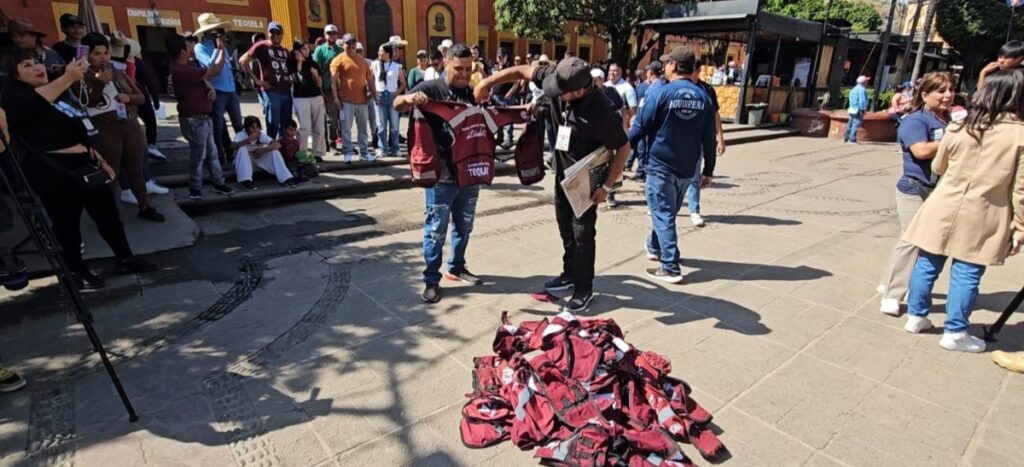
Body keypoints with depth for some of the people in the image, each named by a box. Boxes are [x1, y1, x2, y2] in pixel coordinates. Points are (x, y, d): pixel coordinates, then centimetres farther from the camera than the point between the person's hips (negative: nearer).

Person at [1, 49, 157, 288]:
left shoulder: (60, 95, 18)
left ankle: (125, 258, 24)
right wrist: (68, 77, -46)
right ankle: (77, 269, 19)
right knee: (67, 222, 3)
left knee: (108, 212, 12)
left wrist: (99, 159, 18)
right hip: (54, 172, -7)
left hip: (83, 164, 8)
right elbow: (37, 101, -32)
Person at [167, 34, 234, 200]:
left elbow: (203, 78, 20)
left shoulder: (187, 66, 8)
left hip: (203, 117, 10)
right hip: (194, 119, -10)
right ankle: (195, 190, 13)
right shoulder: (182, 71, -24)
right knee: (198, 155, 1)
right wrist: (222, 49, -8)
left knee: (211, 152, 15)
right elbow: (215, 71, -22)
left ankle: (219, 183, 25)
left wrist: (211, 89, -5)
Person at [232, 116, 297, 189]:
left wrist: (263, 150, -37)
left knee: (274, 150, -20)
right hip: (243, 161, -3)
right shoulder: (241, 135, -21)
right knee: (242, 149, -34)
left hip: (258, 158, 3)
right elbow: (233, 147, -39)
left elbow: (278, 145, -25)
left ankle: (285, 178, -26)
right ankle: (245, 180, -34)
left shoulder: (262, 135, -14)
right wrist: (248, 139, -46)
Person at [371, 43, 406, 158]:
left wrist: (397, 93, -5)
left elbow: (403, 83, 8)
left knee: (394, 125, 3)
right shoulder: (374, 64, 7)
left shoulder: (397, 66, 3)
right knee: (381, 125, 2)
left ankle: (394, 149, 11)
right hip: (379, 96, 1)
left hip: (392, 96, -1)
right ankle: (383, 149, 8)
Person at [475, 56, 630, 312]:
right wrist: (487, 81, -8)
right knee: (565, 226, 17)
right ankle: (570, 273, 36)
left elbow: (623, 148, -19)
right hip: (562, 170, 7)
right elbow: (523, 70, -4)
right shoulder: (558, 78, -15)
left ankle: (584, 288, 15)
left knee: (582, 232, -1)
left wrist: (607, 186, -19)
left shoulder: (601, 111, -29)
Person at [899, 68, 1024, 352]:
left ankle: (916, 316, 24)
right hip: (982, 217, -2)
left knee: (928, 265, 12)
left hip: (944, 209, 2)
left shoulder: (960, 128, 0)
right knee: (967, 275, 6)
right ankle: (955, 333, 15)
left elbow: (937, 167, 14)